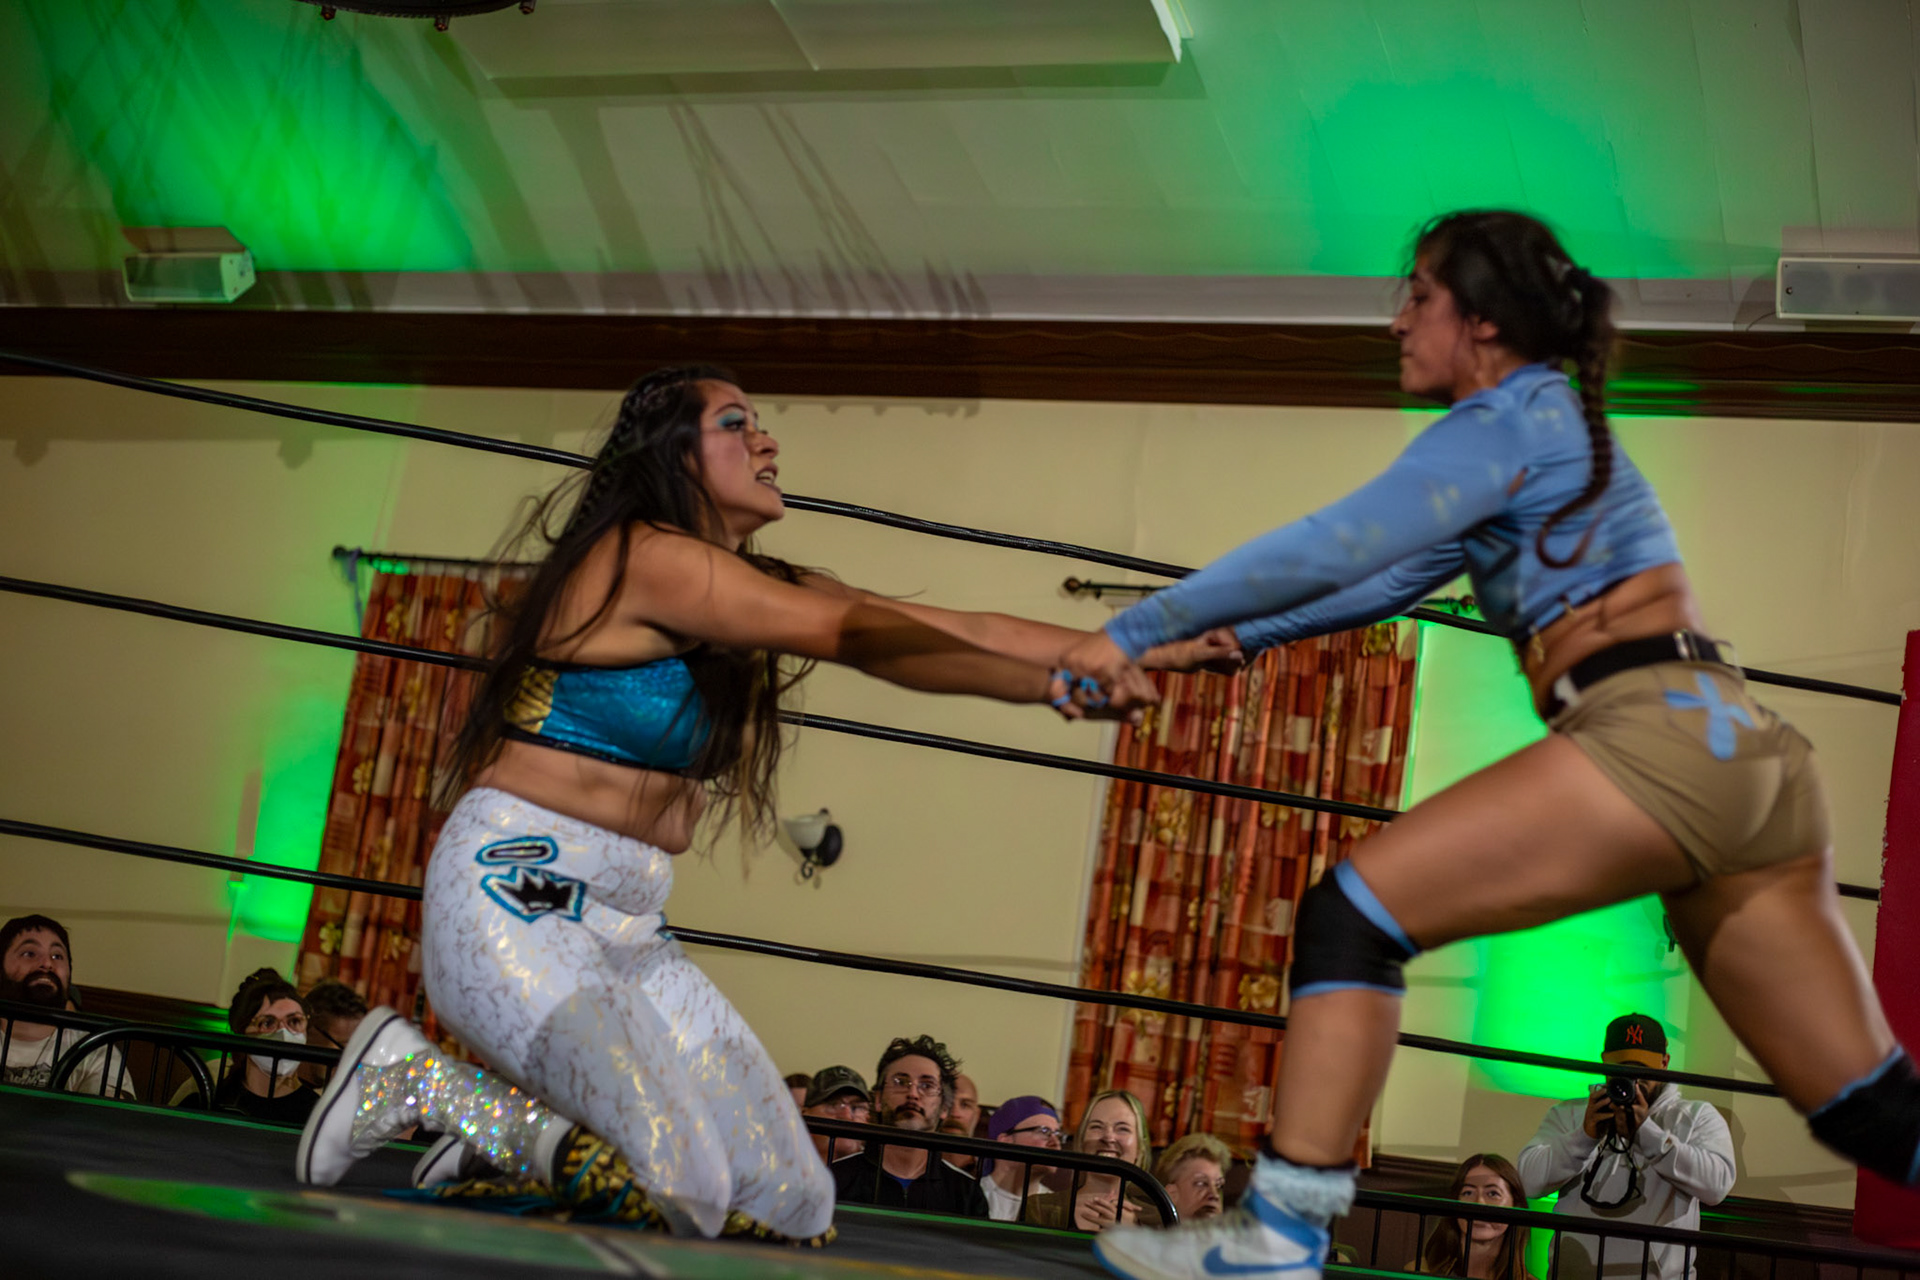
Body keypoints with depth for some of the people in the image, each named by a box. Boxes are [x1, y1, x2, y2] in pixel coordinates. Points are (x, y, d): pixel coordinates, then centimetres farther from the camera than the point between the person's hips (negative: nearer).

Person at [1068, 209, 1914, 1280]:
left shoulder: (1509, 417, 0)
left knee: (1352, 911, -10)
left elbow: (1330, 551, -9)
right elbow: (1390, 582, 31)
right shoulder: (1552, 423, 28)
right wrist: (1231, 638, 27)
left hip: (1661, 733, -10)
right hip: (1751, 757, 10)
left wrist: (1137, 631, -4)